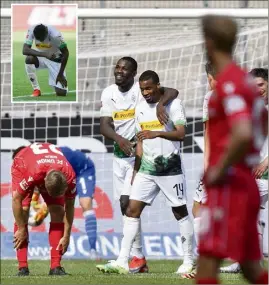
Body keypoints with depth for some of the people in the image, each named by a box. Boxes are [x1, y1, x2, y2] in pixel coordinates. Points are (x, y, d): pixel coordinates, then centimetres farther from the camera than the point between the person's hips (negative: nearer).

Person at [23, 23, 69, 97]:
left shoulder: (55, 35, -31)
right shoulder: (32, 31, -25)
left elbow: (65, 53, -19)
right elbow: (25, 50, -34)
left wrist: (60, 74, -17)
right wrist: (44, 54, -46)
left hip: (55, 60, -2)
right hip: (41, 56, 2)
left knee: (61, 93, -15)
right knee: (29, 59, -34)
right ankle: (36, 90, -16)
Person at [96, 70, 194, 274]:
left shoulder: (173, 104, -7)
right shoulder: (140, 108, 11)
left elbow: (181, 134, -17)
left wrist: (157, 133, -30)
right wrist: (136, 171, 16)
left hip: (171, 167, -5)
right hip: (147, 168, 6)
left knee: (180, 212, 1)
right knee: (132, 210, -4)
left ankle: (189, 261, 11)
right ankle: (122, 263, -6)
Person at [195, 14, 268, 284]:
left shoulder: (228, 83, -16)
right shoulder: (244, 78, 13)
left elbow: (243, 134, -30)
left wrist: (220, 169, -19)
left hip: (228, 184, -10)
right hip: (246, 181, 10)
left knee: (207, 262, -9)